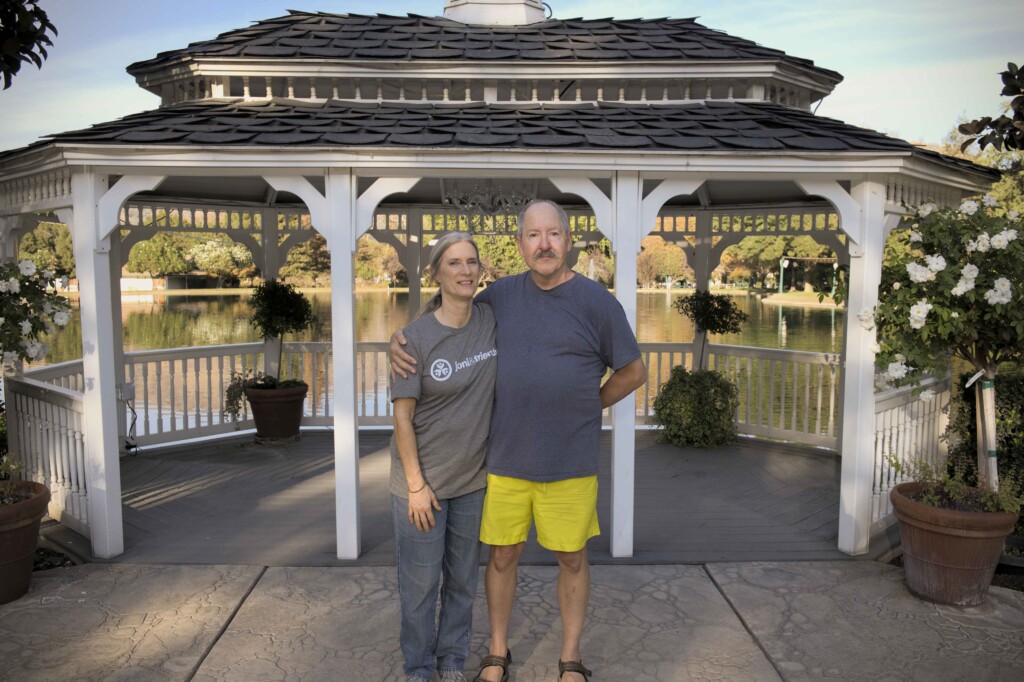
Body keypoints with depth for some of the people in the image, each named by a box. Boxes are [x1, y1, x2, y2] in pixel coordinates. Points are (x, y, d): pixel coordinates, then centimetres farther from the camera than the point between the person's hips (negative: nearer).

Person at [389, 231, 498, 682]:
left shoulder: (493, 322, -5)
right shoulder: (416, 336, -14)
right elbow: (402, 416, -11)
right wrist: (416, 485, -12)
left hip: (473, 479, 3)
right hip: (422, 479, -3)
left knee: (463, 579, 16)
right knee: (420, 583, 9)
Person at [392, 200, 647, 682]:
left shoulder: (597, 302, -6)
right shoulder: (501, 295, 3)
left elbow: (633, 372, 3)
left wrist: (584, 409, 2)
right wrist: (398, 341, -2)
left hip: (569, 463, -2)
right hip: (505, 458, 2)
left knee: (571, 559, 12)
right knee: (502, 555, 13)